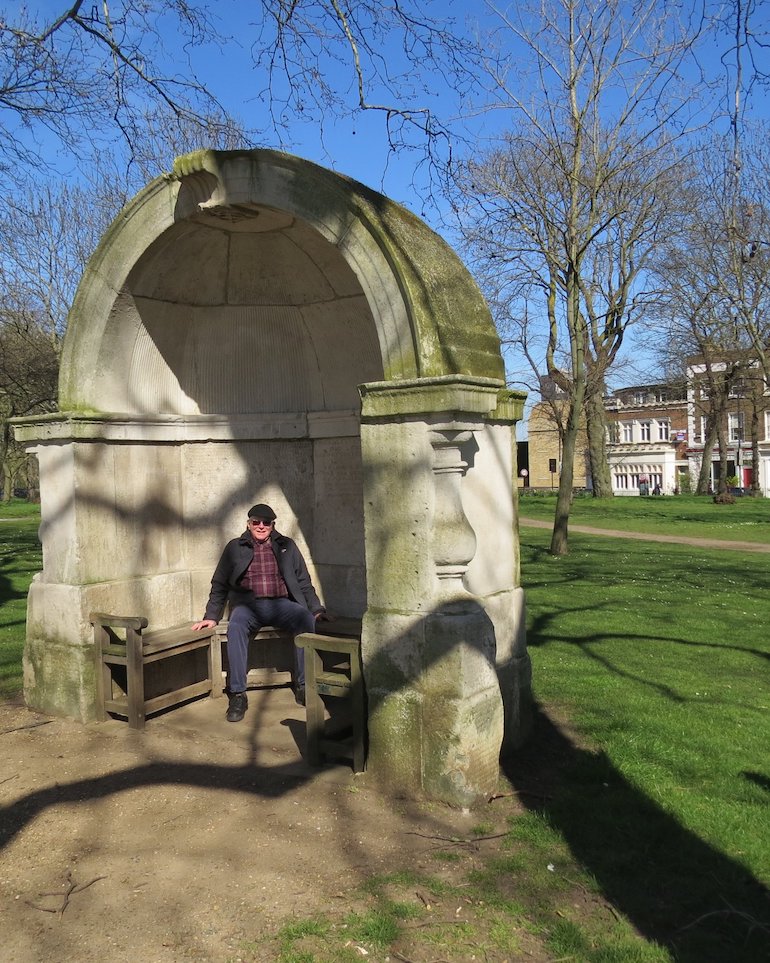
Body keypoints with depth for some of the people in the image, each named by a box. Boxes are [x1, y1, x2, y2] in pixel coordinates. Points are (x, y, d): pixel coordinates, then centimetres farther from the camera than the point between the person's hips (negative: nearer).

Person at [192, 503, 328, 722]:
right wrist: (211, 616, 4)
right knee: (235, 626, -35)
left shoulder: (287, 546, 16)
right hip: (248, 604, -1)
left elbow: (304, 582, 17)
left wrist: (317, 609, 5)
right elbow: (219, 584, 14)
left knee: (307, 620, -31)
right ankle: (237, 695, -30)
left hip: (281, 603, 1)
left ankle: (303, 686, -22)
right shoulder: (235, 548, 13)